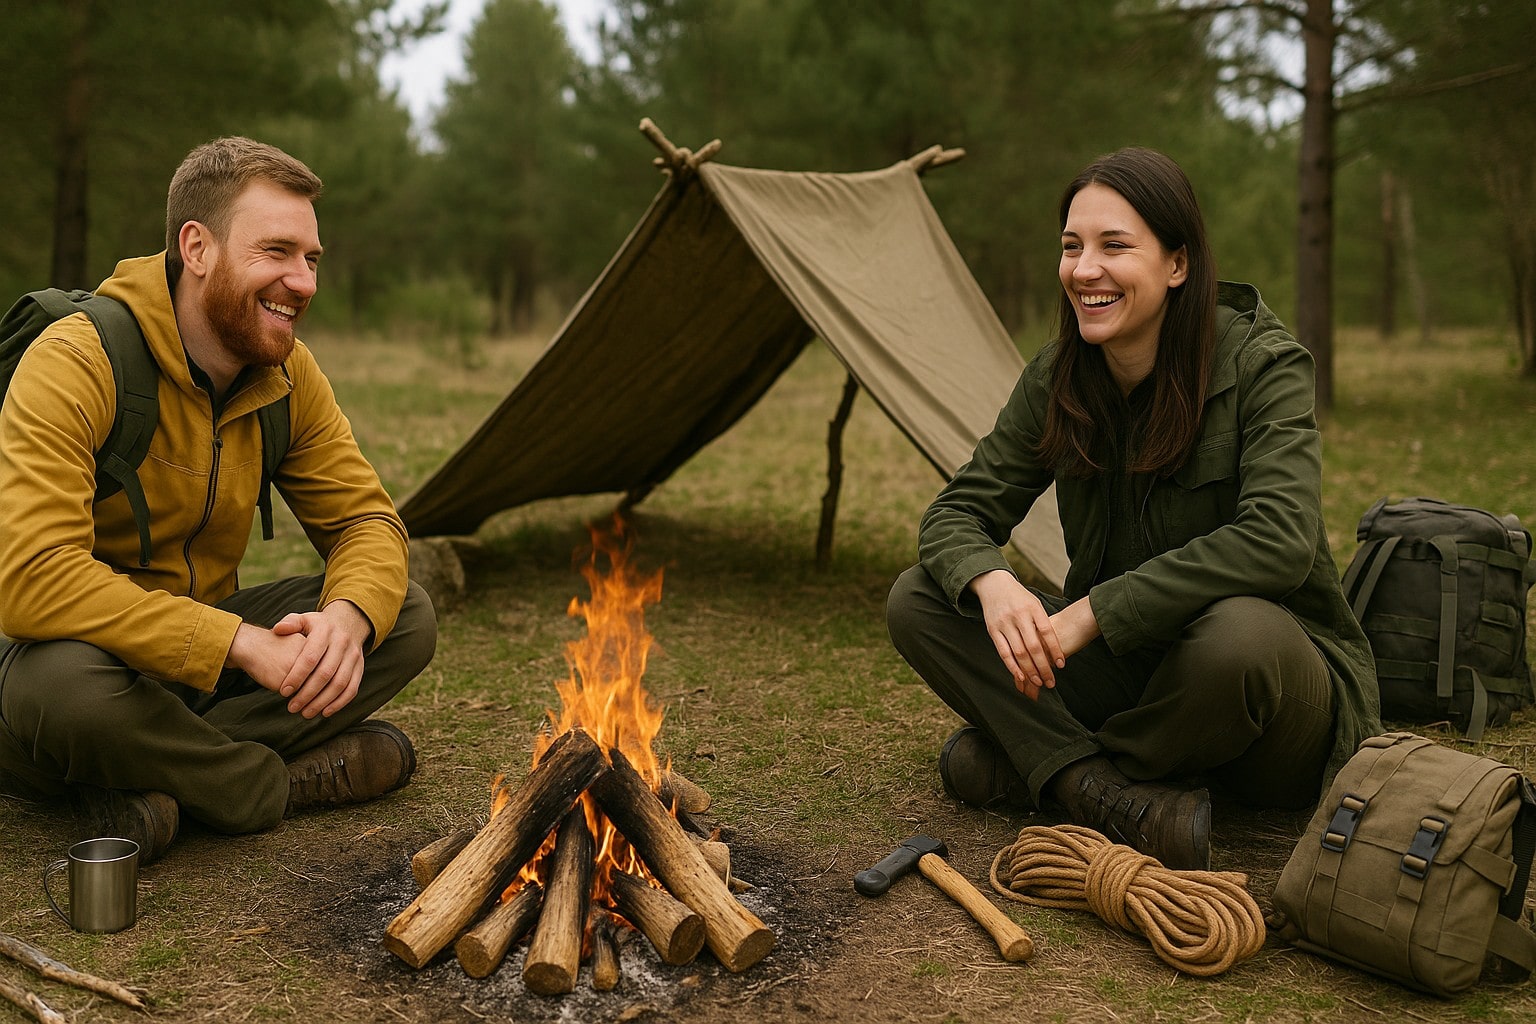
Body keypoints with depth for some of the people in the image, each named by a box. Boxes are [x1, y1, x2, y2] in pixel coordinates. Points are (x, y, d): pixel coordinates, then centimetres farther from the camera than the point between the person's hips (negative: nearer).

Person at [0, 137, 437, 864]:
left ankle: (150, 784, -19)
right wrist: (242, 643, -38)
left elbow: (365, 518, -2)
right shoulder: (73, 367, -24)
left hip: (205, 651, 6)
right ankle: (284, 783, -13)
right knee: (65, 681, -41)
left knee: (407, 618, -11)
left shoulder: (288, 374, -3)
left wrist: (348, 615, -27)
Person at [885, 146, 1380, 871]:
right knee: (917, 601, -10)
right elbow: (956, 512, -3)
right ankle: (1123, 802, -24)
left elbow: (1278, 539, -30)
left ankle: (1018, 765, -14)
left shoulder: (1260, 363, -17)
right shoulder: (1056, 378, -3)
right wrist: (994, 584, -27)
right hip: (1125, 666, 5)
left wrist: (1095, 611, -31)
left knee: (1239, 633, -41)